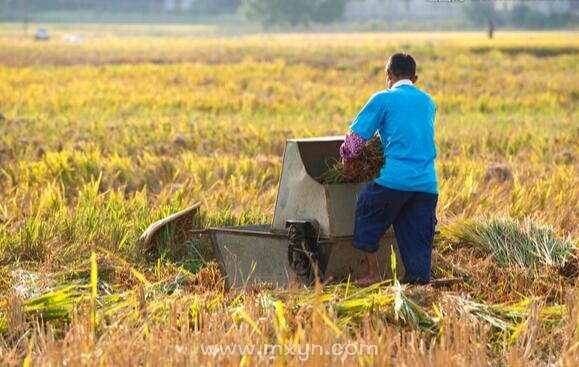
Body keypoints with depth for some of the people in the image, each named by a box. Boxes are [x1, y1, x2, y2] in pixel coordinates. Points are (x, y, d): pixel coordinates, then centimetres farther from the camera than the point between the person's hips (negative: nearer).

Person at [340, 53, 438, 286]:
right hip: (428, 184, 4)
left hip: (394, 179, -4)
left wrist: (347, 163, 18)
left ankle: (373, 274, 17)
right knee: (418, 240, 9)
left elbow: (356, 137, 0)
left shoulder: (383, 99, 1)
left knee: (367, 214, 17)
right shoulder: (428, 102, 18)